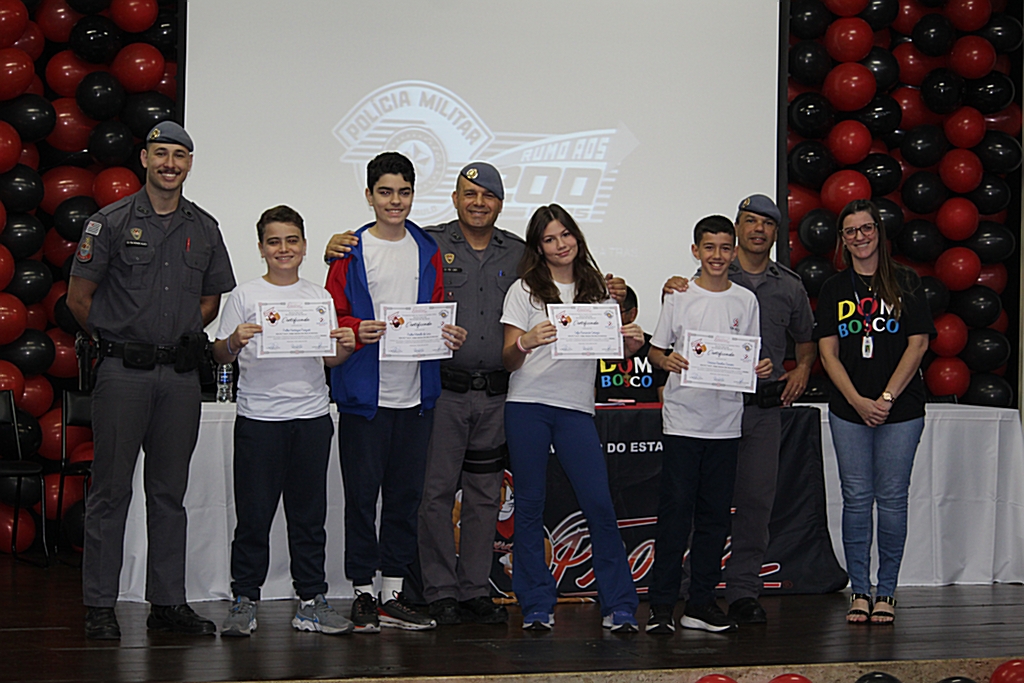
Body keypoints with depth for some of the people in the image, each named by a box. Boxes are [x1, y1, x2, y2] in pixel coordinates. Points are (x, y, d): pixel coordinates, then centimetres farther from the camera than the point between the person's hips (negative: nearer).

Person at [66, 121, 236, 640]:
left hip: (181, 374, 4)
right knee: (111, 490, -1)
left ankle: (168, 602, 14)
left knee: (170, 493, 9)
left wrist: (186, 337, 9)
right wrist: (115, 341, 4)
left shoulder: (204, 228, 11)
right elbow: (79, 296, 0)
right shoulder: (111, 222, -1)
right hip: (123, 373, -4)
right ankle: (100, 606, 4)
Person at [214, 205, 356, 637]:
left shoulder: (319, 298, 11)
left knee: (309, 512, 7)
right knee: (253, 513, -1)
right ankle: (244, 601, 7)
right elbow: (220, 356, 1)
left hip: (311, 416, 3)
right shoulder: (245, 296, 2)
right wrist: (235, 341, -20)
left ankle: (311, 601, 13)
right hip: (258, 418, -3)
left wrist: (344, 348, -8)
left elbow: (330, 358, 13)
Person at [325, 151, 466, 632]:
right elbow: (331, 318, -1)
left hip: (415, 393, 4)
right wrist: (357, 331, -20)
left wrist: (451, 335, -4)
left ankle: (392, 596, 15)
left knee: (406, 494, 7)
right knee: (362, 495, -1)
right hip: (365, 394, -4)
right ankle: (362, 595, 8)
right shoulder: (351, 253, 0)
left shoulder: (428, 251, 11)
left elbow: (439, 313, 16)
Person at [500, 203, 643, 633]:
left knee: (599, 504, -6)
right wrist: (525, 342, -22)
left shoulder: (594, 289, 14)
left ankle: (619, 608, 0)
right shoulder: (525, 291, 5)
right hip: (528, 404, -2)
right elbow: (508, 359, 0)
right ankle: (537, 607, 9)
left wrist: (630, 344, -5)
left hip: (576, 407, 2)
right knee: (530, 505, 1)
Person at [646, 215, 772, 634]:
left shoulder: (746, 301, 10)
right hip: (683, 420, -3)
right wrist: (666, 360, -16)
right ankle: (662, 603, -2)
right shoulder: (679, 297, 3)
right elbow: (655, 350, 5)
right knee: (675, 509, -6)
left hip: (726, 421, 3)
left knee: (715, 514, 6)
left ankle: (701, 603, 13)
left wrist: (761, 369, -5)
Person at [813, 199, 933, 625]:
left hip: (901, 409, -1)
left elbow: (918, 345, -2)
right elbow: (828, 353, 4)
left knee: (892, 499, 0)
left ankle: (887, 592, 8)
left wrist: (887, 398, -10)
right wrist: (858, 401, -9)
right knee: (856, 499, 1)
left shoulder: (905, 283, 4)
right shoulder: (834, 290, 9)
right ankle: (859, 590, 9)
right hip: (848, 410, 2)